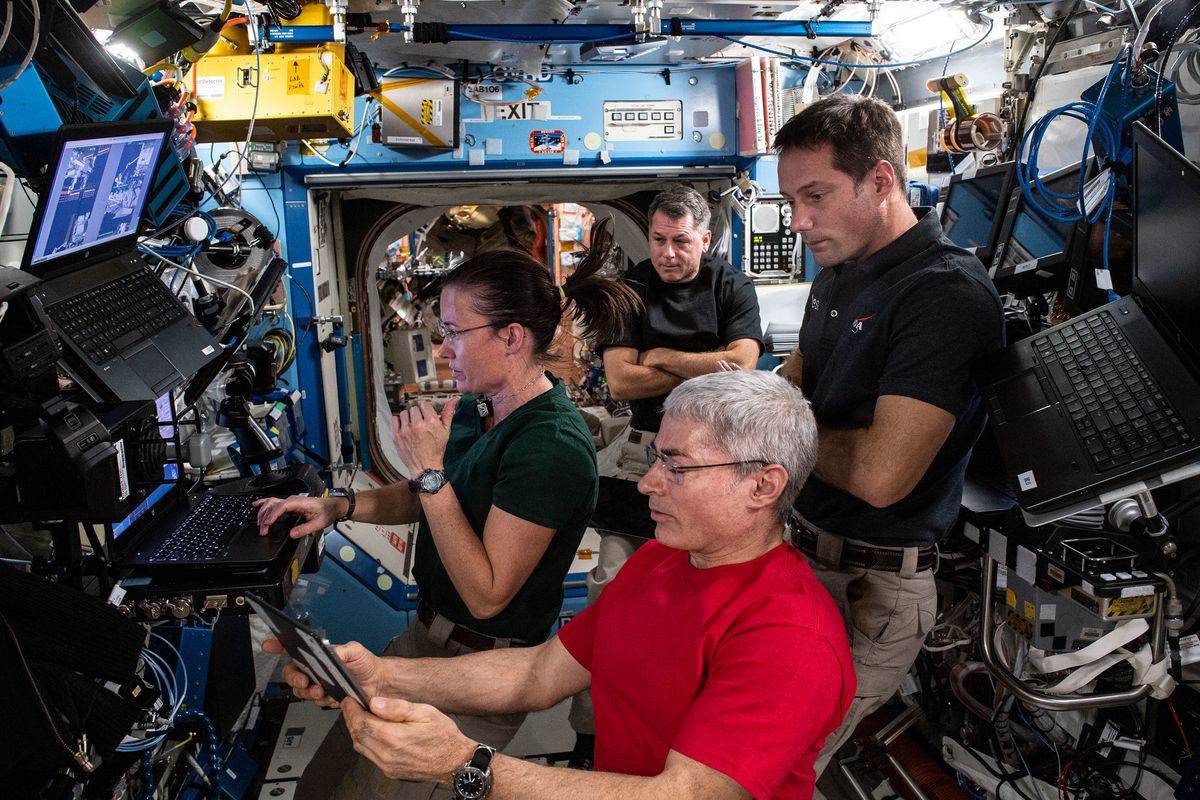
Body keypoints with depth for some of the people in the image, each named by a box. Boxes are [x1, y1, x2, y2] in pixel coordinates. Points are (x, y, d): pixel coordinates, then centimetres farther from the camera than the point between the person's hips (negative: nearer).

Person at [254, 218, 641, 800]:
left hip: (484, 665, -8)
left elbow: (486, 594, -25)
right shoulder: (476, 408, -1)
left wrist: (429, 469, -26)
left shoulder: (552, 447, -27)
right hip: (428, 634, 8)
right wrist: (340, 507, 0)